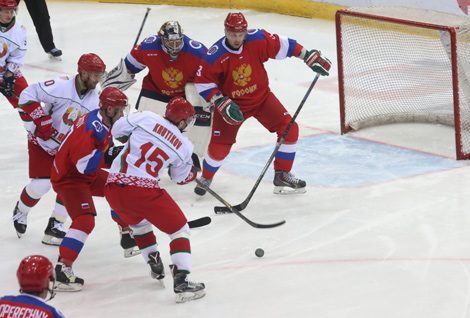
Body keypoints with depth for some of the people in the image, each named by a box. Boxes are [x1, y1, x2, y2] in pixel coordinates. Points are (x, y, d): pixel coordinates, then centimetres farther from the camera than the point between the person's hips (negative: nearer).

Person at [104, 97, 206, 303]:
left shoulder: (145, 118, 5)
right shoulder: (184, 147, 6)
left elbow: (117, 130, 16)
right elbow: (181, 178, 19)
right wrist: (193, 169, 38)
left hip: (114, 188, 4)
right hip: (143, 191, -4)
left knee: (138, 222, 34)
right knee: (179, 230, 9)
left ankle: (155, 265, 40)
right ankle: (181, 282, -5)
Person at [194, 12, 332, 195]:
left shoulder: (257, 40, -18)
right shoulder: (215, 56, -24)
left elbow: (282, 46, -6)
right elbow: (203, 83, -16)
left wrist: (309, 57, -6)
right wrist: (222, 103, -25)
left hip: (261, 96, 3)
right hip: (232, 103, -3)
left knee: (289, 129, -7)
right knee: (219, 147, -8)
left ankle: (282, 175, 7)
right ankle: (206, 178, 23)